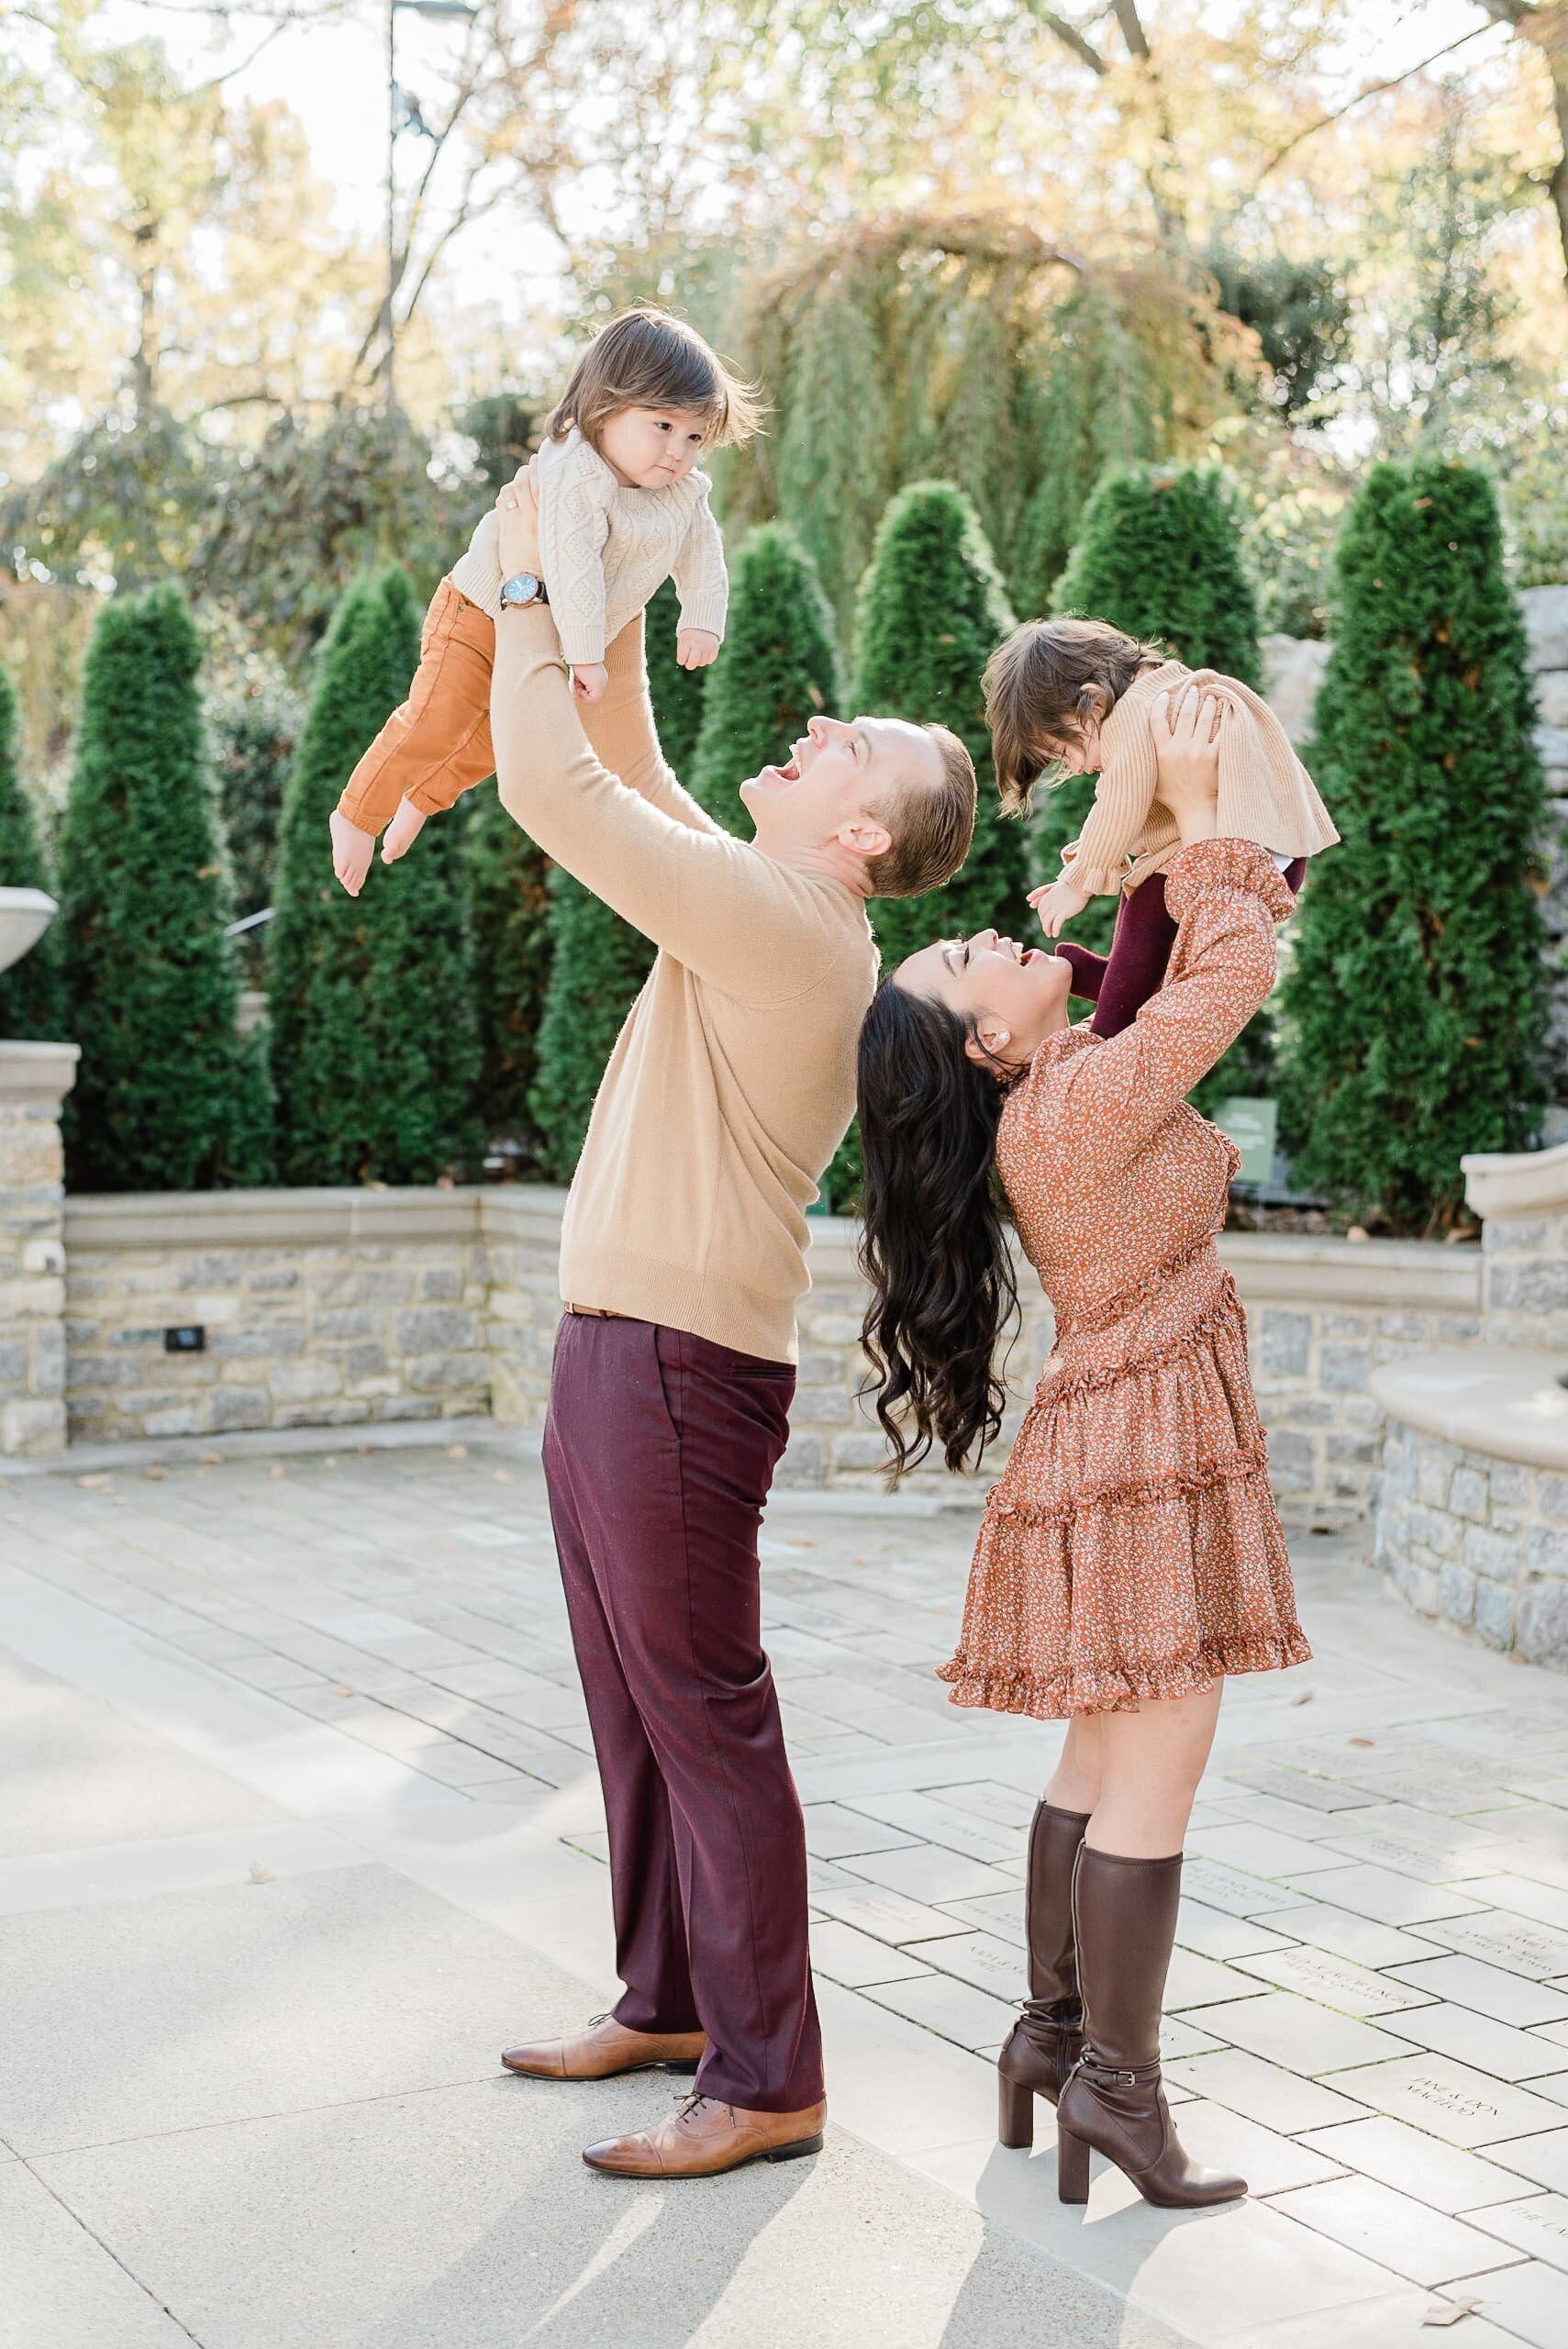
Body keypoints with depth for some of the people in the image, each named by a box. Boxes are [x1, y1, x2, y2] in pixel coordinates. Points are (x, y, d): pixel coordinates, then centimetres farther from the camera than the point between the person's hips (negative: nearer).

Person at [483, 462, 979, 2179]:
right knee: (634, 1708, 17)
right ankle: (668, 2000, 29)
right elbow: (622, 770, 25)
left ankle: (766, 2082, 5)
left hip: (683, 1365, -10)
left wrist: (528, 583, -5)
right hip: (610, 1351, 10)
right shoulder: (754, 907, 13)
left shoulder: (786, 924, -15)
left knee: (707, 1718, -4)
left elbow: (550, 784, -18)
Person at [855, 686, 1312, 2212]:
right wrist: (1199, 812, -7)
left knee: (1106, 1764, 16)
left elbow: (1195, 987, 17)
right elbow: (1234, 976, -17)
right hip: (1147, 1454, -10)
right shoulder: (1080, 1107, -20)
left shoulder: (1058, 1097, 8)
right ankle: (1115, 2077, 5)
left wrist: (1225, 851, 10)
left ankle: (1052, 2027, 25)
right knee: (1154, 1776, -3)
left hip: (1122, 1445, 10)